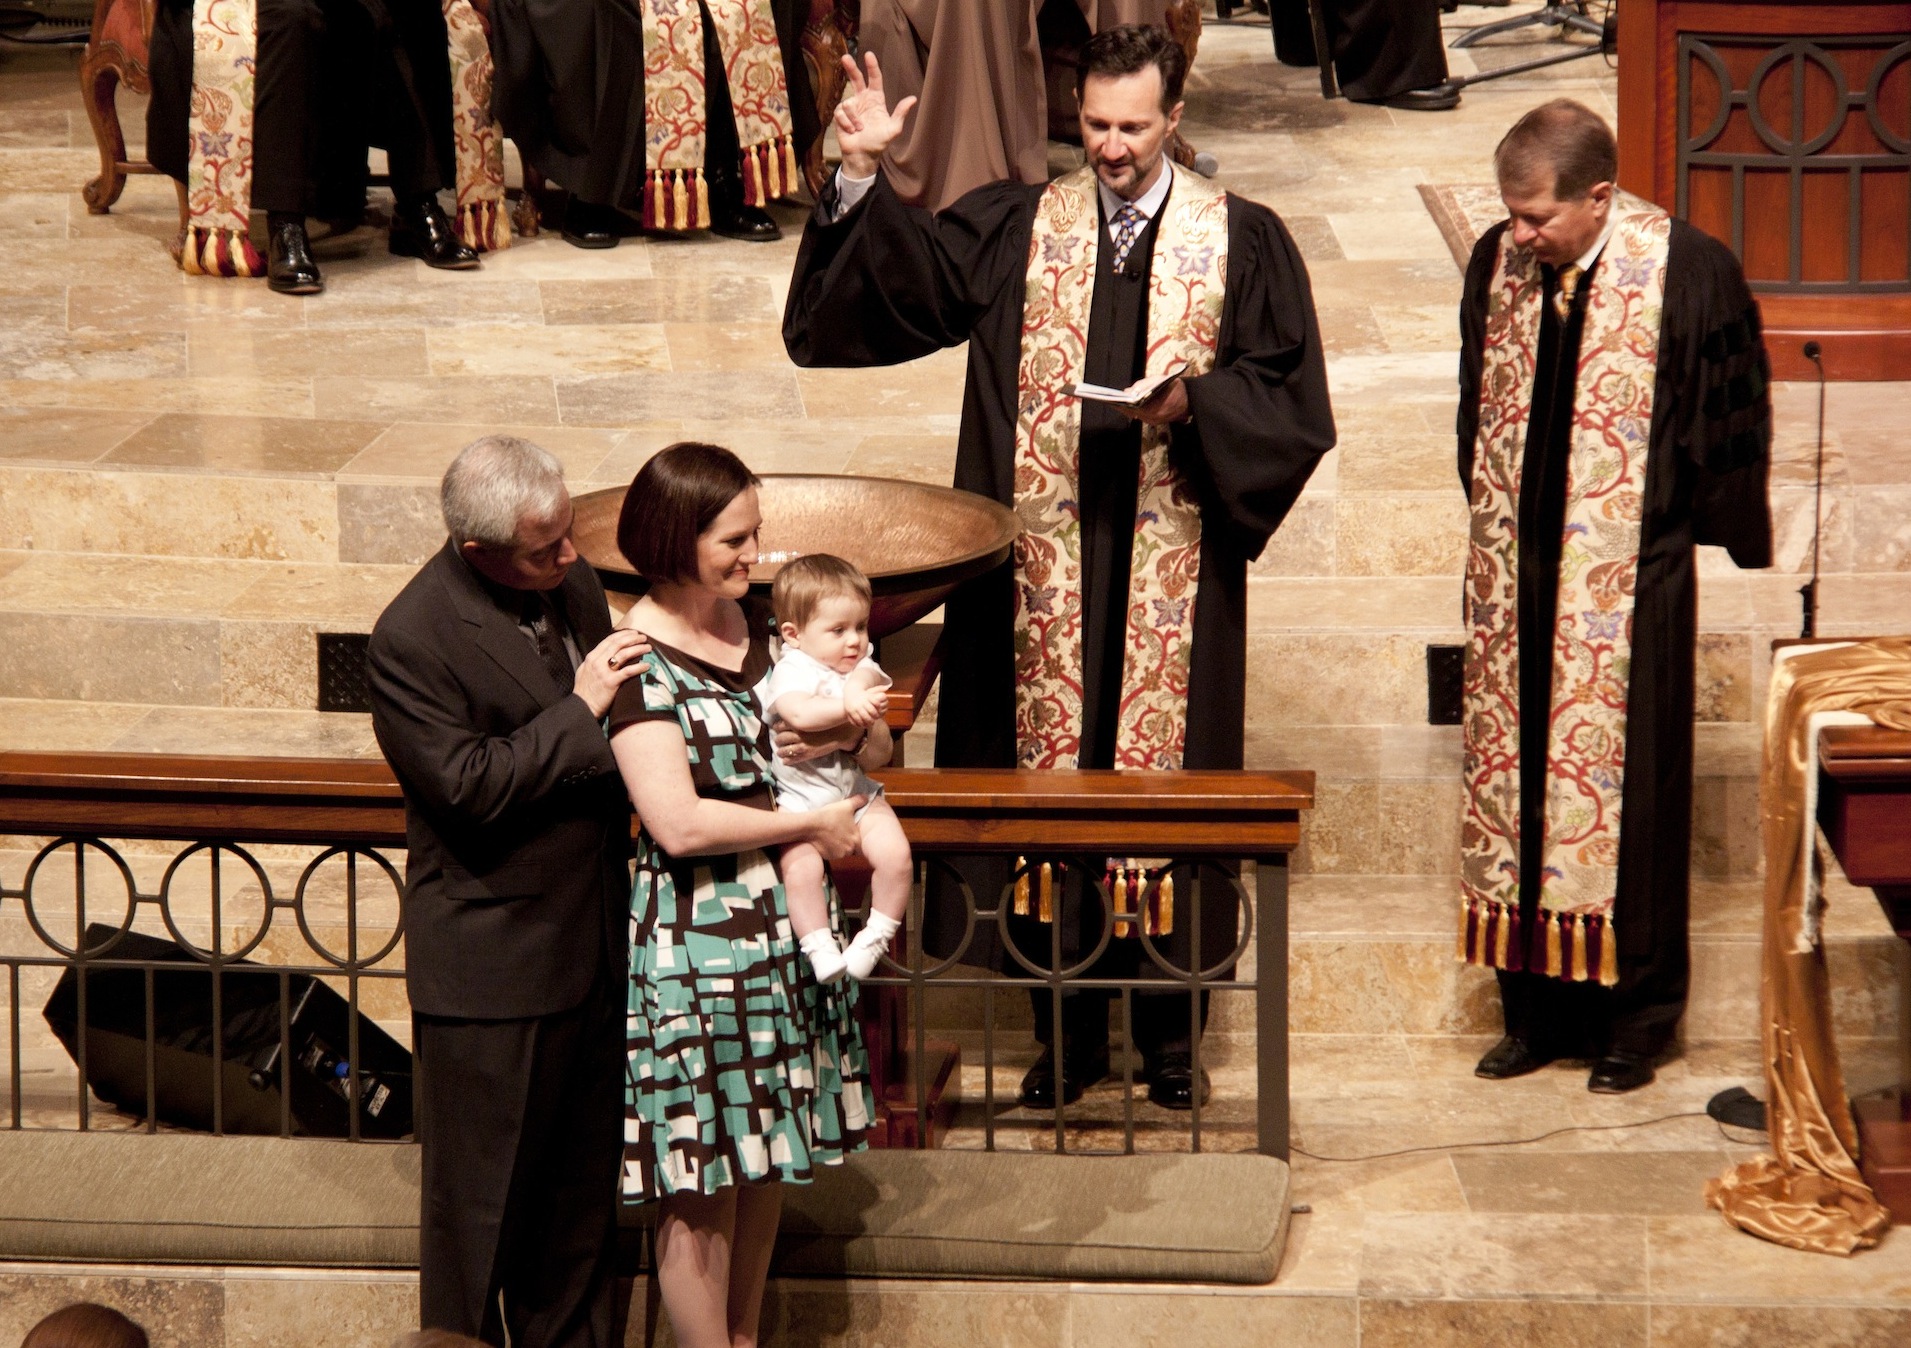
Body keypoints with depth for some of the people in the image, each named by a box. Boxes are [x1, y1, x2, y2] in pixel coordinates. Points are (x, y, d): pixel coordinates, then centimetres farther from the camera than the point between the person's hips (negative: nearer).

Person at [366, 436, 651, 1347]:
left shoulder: (571, 583, 4)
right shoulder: (412, 639, -18)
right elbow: (469, 788, -22)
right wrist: (580, 710, -20)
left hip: (595, 941, 7)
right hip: (492, 963, -7)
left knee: (584, 1185, 18)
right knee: (482, 1202, 4)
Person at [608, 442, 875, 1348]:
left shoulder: (761, 625, 6)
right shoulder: (638, 659, -14)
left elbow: (879, 750, 13)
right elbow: (678, 822, -22)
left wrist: (851, 730, -11)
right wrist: (810, 826, -13)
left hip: (788, 924, 7)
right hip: (696, 938, -7)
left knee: (764, 1162, 16)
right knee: (702, 1183, 2)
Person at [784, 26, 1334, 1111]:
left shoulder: (1243, 241, 1)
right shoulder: (1015, 228, 5)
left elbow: (1291, 399, 0)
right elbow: (903, 281, -2)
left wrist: (1198, 402, -16)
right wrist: (864, 179, -14)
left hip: (1174, 564, -1)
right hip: (1049, 564, 1)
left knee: (1165, 776, 4)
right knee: (1052, 775, 6)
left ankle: (1168, 1025, 18)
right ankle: (1067, 1030, 17)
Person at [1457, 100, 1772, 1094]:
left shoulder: (1688, 273, -12)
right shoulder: (1499, 264, 2)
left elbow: (1732, 425, -3)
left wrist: (1724, 536, 0)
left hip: (1630, 584, -5)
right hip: (1516, 581, 5)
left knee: (1626, 791, 1)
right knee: (1515, 780, 8)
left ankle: (1635, 1014, 13)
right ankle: (1536, 1007, 19)